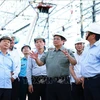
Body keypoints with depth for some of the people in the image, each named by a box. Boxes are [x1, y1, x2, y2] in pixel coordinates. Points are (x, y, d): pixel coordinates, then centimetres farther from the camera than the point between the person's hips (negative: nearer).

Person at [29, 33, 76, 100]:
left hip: (63, 82, -4)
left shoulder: (68, 51, 4)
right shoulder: (48, 53, 18)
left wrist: (68, 56, -30)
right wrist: (36, 59, -11)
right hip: (50, 83, 4)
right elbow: (40, 63, 10)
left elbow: (74, 63, -10)